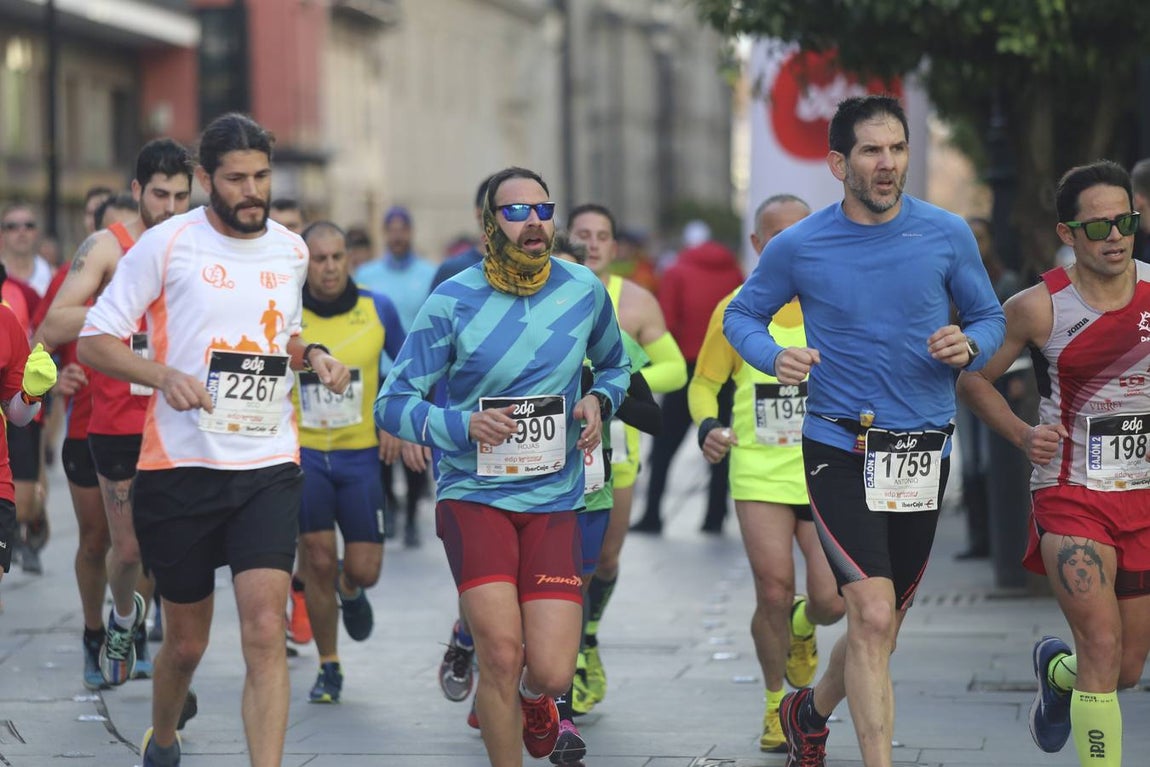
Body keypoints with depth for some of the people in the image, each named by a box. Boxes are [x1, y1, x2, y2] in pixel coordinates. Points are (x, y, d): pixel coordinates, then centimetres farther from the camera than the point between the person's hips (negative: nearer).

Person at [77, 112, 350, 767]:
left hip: (269, 467, 2)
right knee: (186, 641, 11)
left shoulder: (292, 251, 10)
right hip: (180, 465, -2)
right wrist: (164, 375, -21)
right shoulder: (167, 244, -4)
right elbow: (95, 341, -4)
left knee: (265, 632, -13)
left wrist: (315, 358, 5)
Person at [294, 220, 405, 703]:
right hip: (302, 453, -1)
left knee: (364, 570, -2)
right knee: (318, 562, -6)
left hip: (360, 453, 1)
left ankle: (350, 591, 37)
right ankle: (328, 668, 11)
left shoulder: (378, 310, -2)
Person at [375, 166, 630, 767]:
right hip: (472, 493, -2)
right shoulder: (452, 302, -6)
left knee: (552, 671, -7)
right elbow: (391, 404, -5)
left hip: (553, 500, 2)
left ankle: (532, 697, 32)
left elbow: (614, 364, 24)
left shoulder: (584, 291, 4)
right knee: (501, 650, -19)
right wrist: (462, 425, -21)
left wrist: (599, 403, 2)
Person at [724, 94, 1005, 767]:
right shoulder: (798, 247, -5)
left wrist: (969, 346, -14)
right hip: (839, 451, -3)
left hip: (924, 452, 3)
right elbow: (741, 315, 9)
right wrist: (774, 357, -12)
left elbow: (991, 318, 9)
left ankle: (811, 712, 44)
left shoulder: (947, 234, -1)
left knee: (880, 630, 15)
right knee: (873, 616, -20)